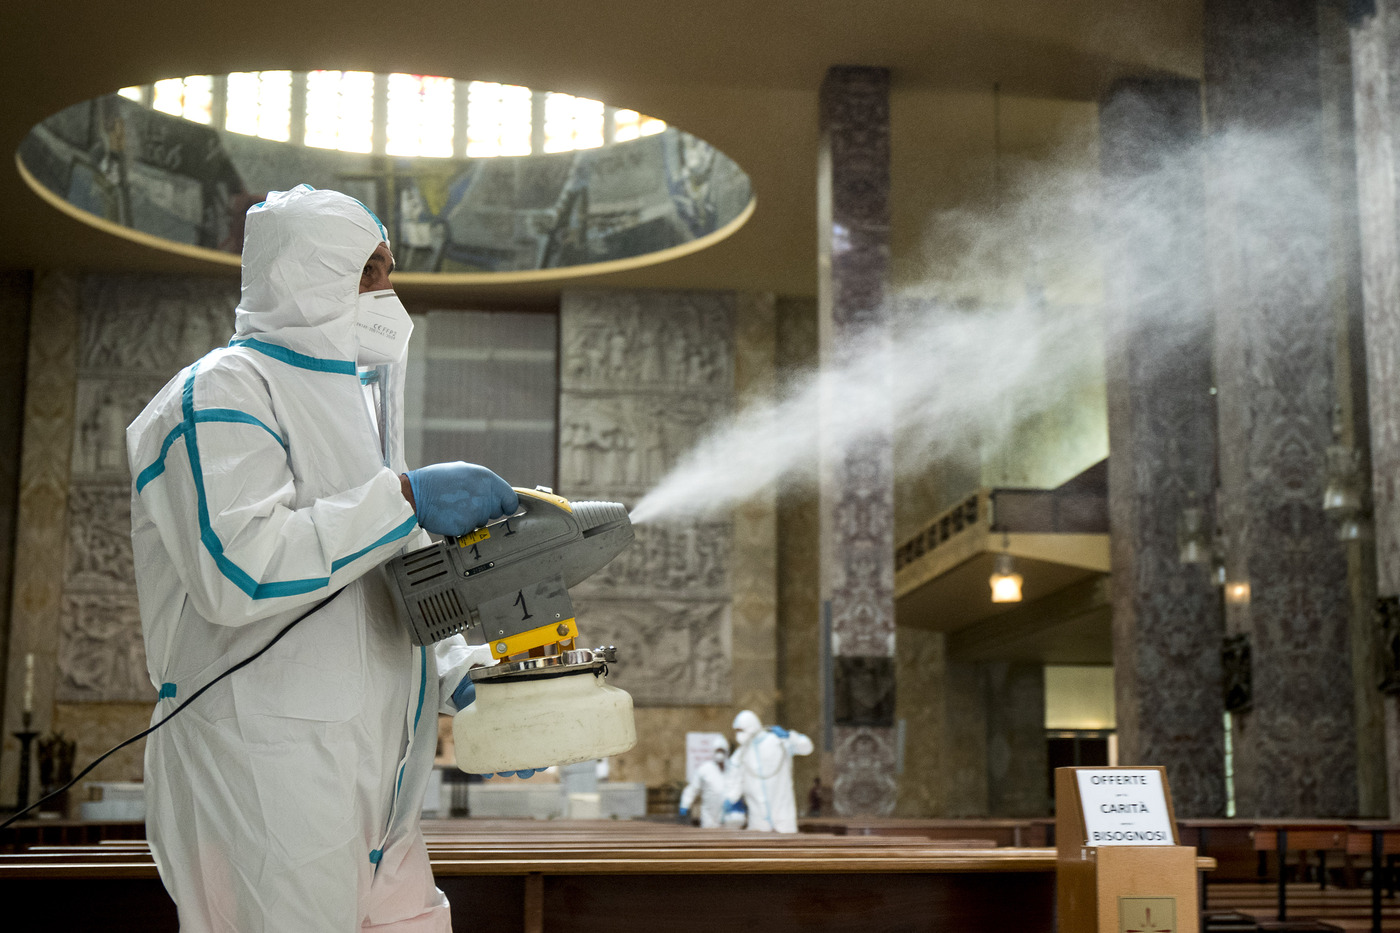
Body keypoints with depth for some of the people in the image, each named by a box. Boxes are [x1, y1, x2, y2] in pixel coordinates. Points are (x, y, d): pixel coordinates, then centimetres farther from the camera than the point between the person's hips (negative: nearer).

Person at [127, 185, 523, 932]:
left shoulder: (352, 400, 21)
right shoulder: (224, 392, -9)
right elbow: (236, 568, -26)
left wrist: (453, 673, 14)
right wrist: (407, 498, -23)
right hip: (265, 786, -9)